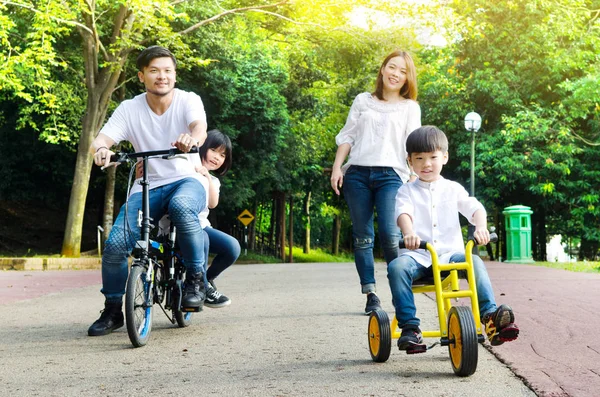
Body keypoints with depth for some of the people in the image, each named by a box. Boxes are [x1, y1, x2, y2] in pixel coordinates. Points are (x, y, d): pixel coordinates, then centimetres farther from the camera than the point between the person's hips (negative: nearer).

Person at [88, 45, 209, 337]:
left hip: (187, 181, -2)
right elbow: (100, 139, -11)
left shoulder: (188, 100, -4)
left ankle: (196, 279, -19)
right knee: (115, 245, -17)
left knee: (181, 206, -40)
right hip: (147, 187, 2)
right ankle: (112, 310, 8)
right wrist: (101, 149, -37)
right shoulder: (129, 109, 0)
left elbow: (200, 127, -25)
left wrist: (192, 139, -51)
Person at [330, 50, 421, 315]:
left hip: (390, 174, -2)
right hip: (357, 173, 2)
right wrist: (337, 168, 5)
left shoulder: (410, 107, 12)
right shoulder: (362, 101, 16)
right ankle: (370, 295, 7)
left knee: (390, 234, -17)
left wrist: (414, 178, -6)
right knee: (362, 238, 1)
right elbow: (347, 136, 15)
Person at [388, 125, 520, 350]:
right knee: (397, 267, -32)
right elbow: (403, 212, -11)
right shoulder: (407, 191, 11)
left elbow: (475, 208, 0)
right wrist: (408, 233, -35)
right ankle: (409, 326, -28)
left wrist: (481, 227, -25)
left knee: (475, 262, -30)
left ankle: (490, 317, -34)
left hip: (450, 253, 1)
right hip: (417, 255, -1)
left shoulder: (453, 189, 16)